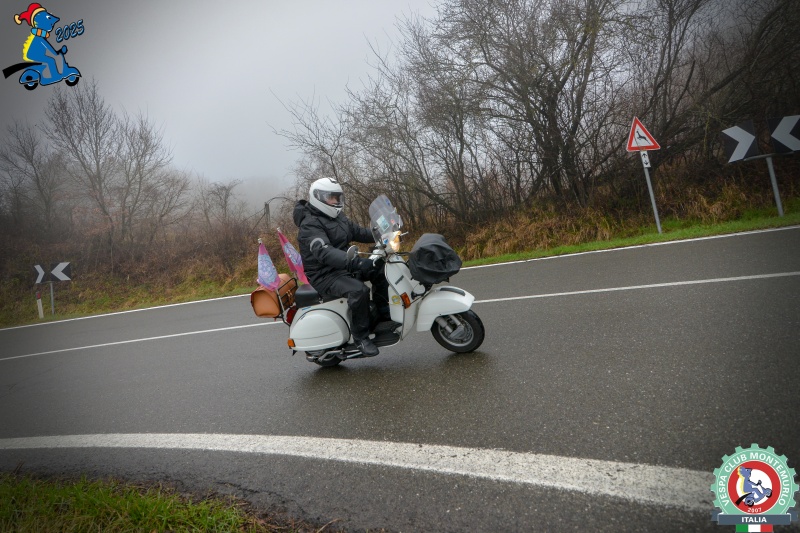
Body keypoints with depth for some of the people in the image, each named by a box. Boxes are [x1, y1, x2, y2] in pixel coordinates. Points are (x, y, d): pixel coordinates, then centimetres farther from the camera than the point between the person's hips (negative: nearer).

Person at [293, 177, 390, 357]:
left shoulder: (338, 217, 12)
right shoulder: (310, 225, -18)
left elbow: (358, 232, 18)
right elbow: (323, 251, -35)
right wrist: (352, 261, -51)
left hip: (343, 267, 9)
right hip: (325, 276, -9)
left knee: (380, 269, 2)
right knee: (359, 290, -32)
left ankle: (383, 314, 11)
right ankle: (360, 338, -17)